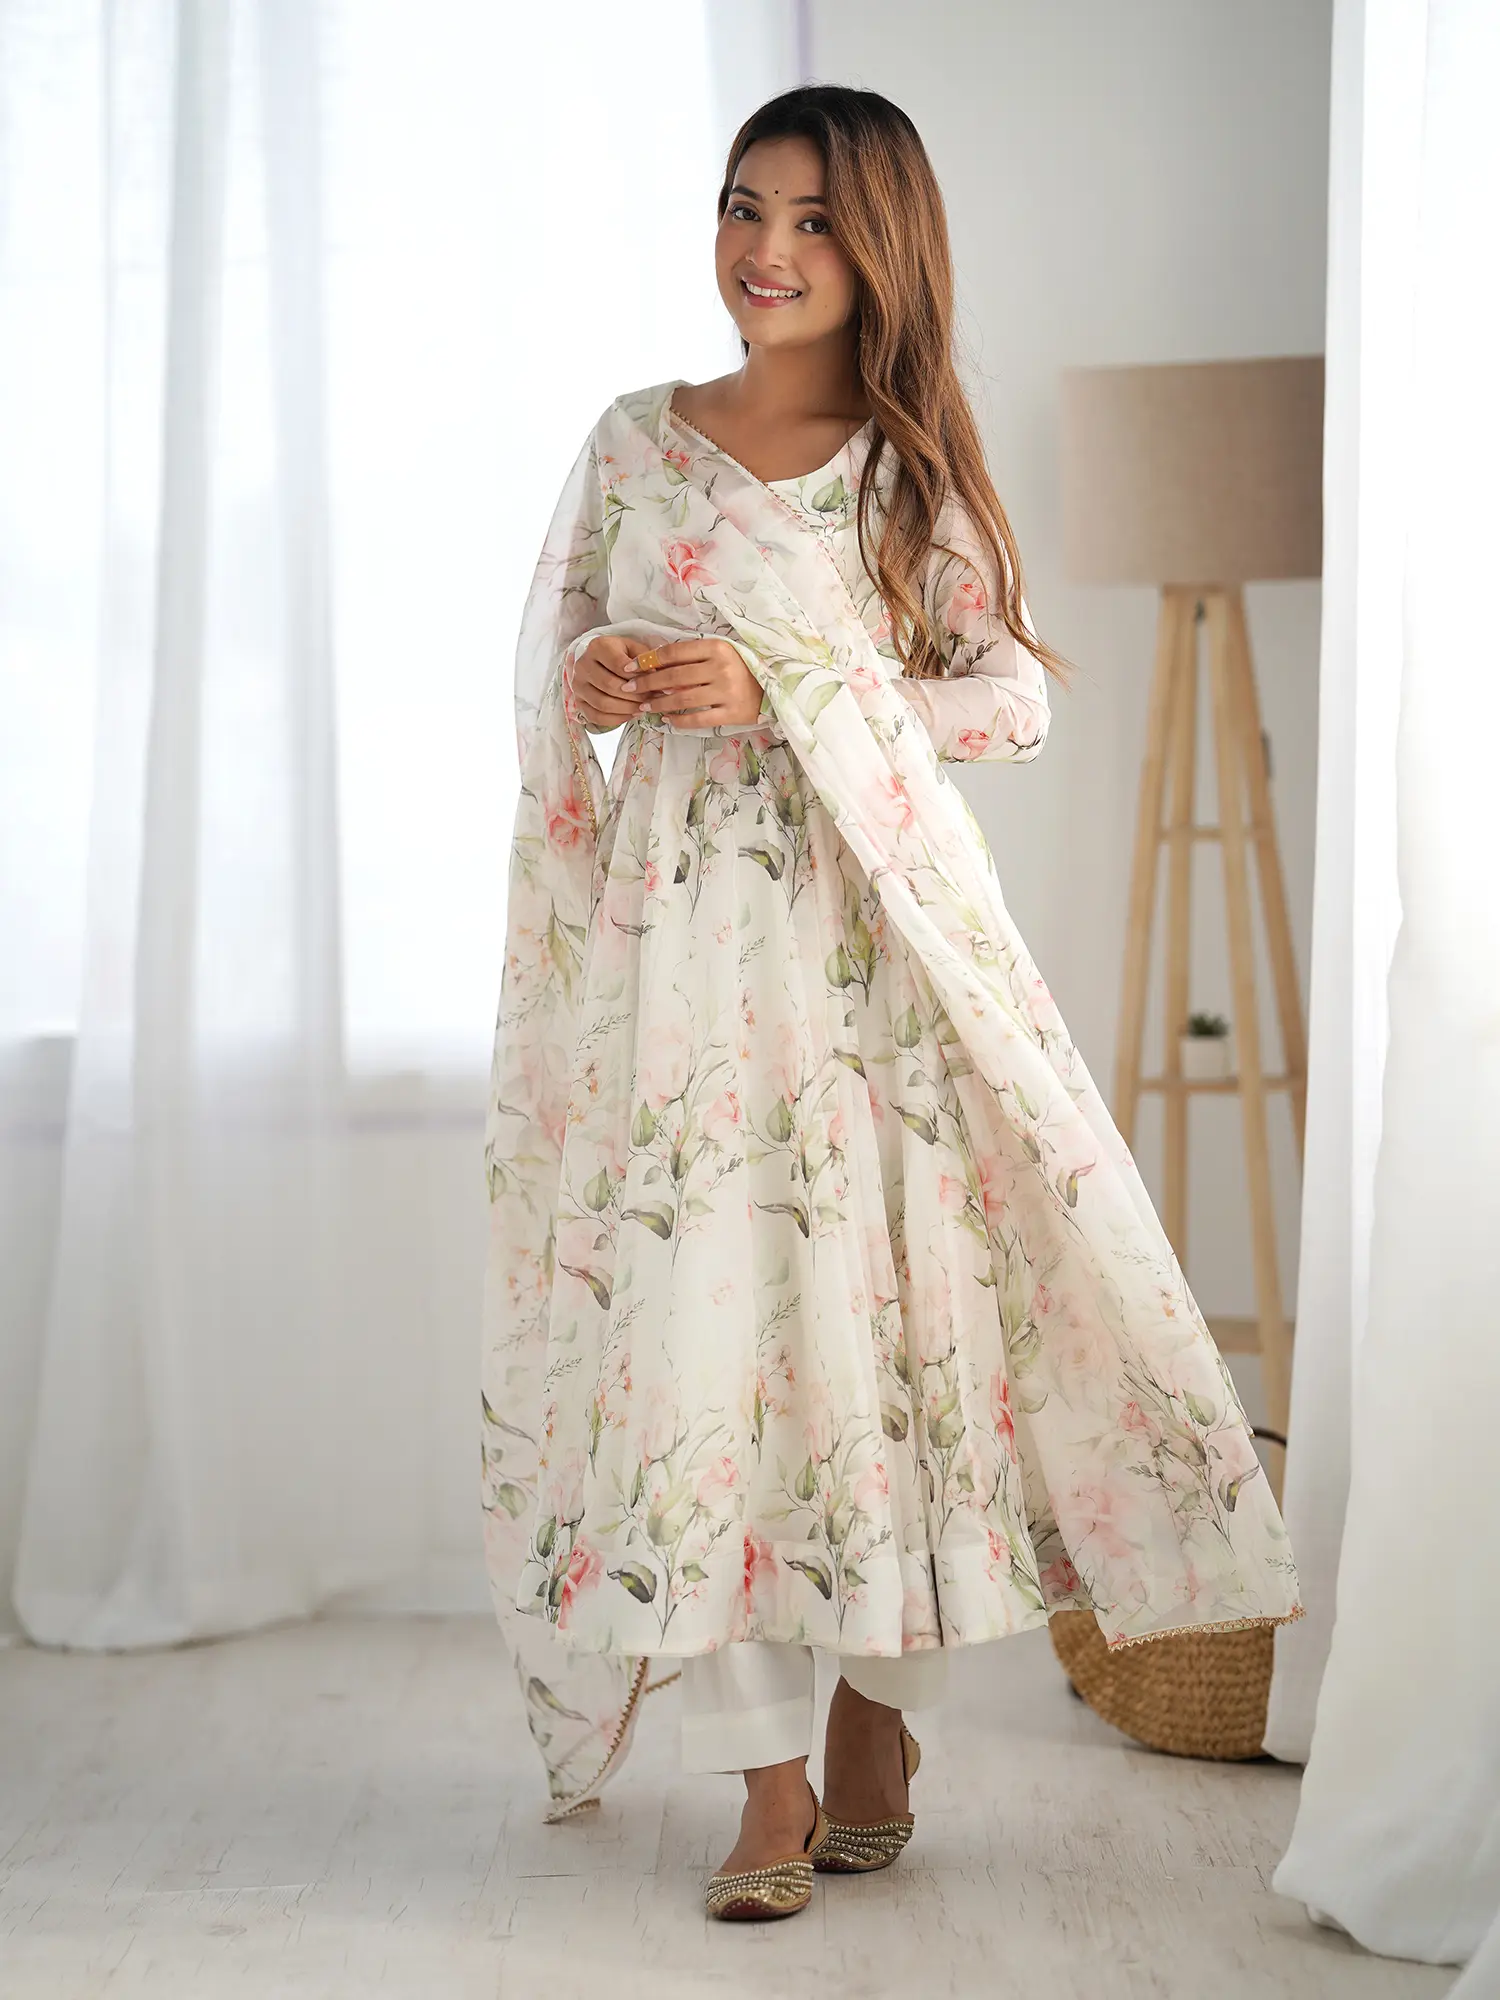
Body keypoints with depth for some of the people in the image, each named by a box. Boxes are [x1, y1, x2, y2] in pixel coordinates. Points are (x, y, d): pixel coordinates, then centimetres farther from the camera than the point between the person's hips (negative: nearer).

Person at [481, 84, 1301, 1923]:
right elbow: (548, 648, 19)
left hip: (864, 935, -1)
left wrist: (785, 696, -12)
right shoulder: (637, 439, 12)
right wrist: (584, 683, -5)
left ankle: (877, 1714, 17)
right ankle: (765, 1779, 1)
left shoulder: (912, 468, 5)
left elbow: (1017, 698, -1)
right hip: (673, 927, 2)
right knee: (694, 1302, -5)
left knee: (871, 1286, -2)